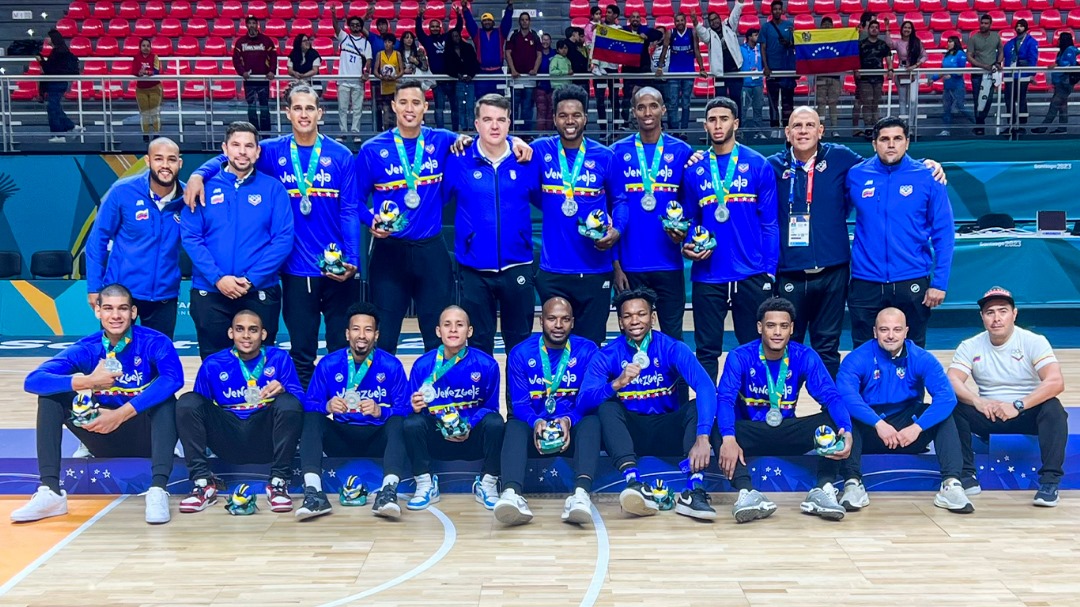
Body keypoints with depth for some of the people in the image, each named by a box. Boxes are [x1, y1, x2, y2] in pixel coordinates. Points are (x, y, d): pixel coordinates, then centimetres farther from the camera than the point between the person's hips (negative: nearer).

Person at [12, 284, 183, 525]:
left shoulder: (154, 342, -15)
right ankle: (51, 491, -21)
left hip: (145, 435, -3)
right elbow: (33, 380, -19)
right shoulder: (86, 348, -8)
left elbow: (173, 378, -36)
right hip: (107, 438, 3)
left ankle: (158, 490, -41)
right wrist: (86, 381, -34)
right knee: (50, 396, -12)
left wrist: (121, 413, -39)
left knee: (165, 397, -31)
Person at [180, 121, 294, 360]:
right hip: (210, 293, 1)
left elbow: (283, 239, -5)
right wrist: (217, 278, -14)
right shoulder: (205, 187, 4)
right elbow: (190, 237, -2)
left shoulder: (273, 189, 2)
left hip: (260, 293, -1)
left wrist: (252, 279, -14)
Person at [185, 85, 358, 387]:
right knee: (302, 354, 8)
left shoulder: (340, 156, 1)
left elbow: (350, 212, -2)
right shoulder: (273, 152, 4)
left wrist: (352, 260, -13)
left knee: (343, 351, 6)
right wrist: (199, 174, -14)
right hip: (297, 271, 1)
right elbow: (229, 157, 8)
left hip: (339, 270, -1)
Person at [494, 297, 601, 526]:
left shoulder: (587, 351, 0)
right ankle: (512, 493, -58)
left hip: (572, 431, 0)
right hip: (536, 433, 0)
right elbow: (519, 403, -5)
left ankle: (581, 493, -55)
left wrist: (568, 421, -28)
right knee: (515, 426, -31)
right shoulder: (521, 353, 1)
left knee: (592, 422, -32)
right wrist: (536, 423, -28)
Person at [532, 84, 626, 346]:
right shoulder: (541, 151, 2)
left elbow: (620, 200, 6)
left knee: (591, 344, 7)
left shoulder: (604, 157, 1)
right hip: (553, 270, 1)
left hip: (596, 270, 0)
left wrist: (616, 230, -12)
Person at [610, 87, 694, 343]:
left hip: (669, 263, 0)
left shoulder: (681, 152, 3)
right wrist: (615, 263, -3)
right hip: (630, 264, 0)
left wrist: (684, 233, -13)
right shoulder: (618, 153, 2)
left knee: (673, 337, 7)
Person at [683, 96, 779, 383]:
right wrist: (688, 246, -7)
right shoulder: (695, 170, 6)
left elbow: (769, 223, 0)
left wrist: (769, 271, -5)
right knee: (707, 350, 8)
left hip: (751, 274, -1)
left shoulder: (758, 165, 0)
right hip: (707, 275, 2)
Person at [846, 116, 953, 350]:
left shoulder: (927, 178, -3)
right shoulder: (855, 176, 2)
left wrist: (939, 283, -7)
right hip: (865, 284, 1)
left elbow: (943, 234, -2)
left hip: (913, 284, -1)